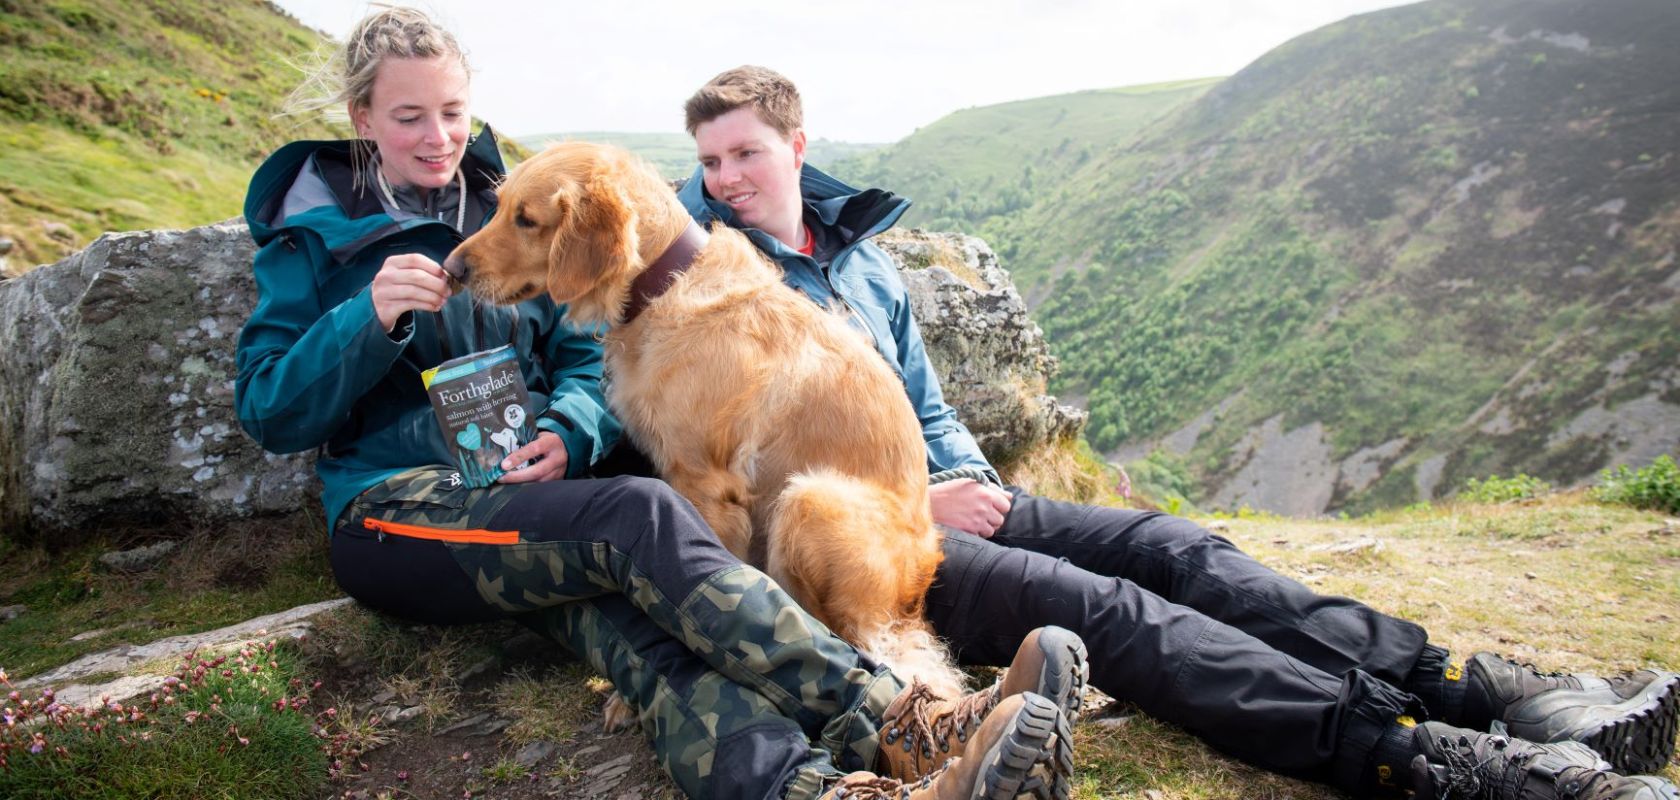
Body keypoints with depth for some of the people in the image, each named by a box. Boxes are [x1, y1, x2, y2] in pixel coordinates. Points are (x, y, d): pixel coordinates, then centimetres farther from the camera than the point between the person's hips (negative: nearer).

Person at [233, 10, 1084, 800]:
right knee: (642, 516, -32)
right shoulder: (312, 235, 9)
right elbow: (267, 412, 2)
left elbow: (584, 355, 12)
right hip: (393, 510, -3)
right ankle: (898, 726, -41)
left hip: (527, 499, 3)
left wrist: (568, 430, -11)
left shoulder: (513, 211, 17)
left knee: (636, 613, -32)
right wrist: (370, 319, -15)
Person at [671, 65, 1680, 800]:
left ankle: (1486, 688, -20)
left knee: (1169, 546, -13)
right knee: (1097, 605, -29)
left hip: (937, 493, 7)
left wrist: (975, 482, 1)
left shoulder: (867, 258, 18)